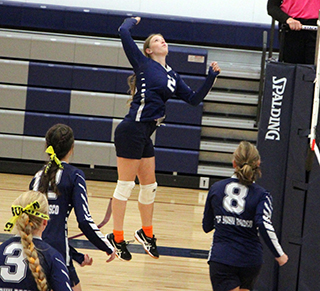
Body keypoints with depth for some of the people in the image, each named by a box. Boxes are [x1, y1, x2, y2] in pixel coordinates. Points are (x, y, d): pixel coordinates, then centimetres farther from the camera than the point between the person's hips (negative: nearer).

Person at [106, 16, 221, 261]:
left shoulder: (172, 76, 16)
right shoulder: (143, 64, -3)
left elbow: (194, 99, 16)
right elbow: (124, 32, -10)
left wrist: (211, 77, 9)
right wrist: (134, 20, 10)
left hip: (145, 135, 8)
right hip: (132, 129, -8)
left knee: (149, 186, 17)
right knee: (126, 185, -4)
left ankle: (146, 233, 32)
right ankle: (116, 238, 3)